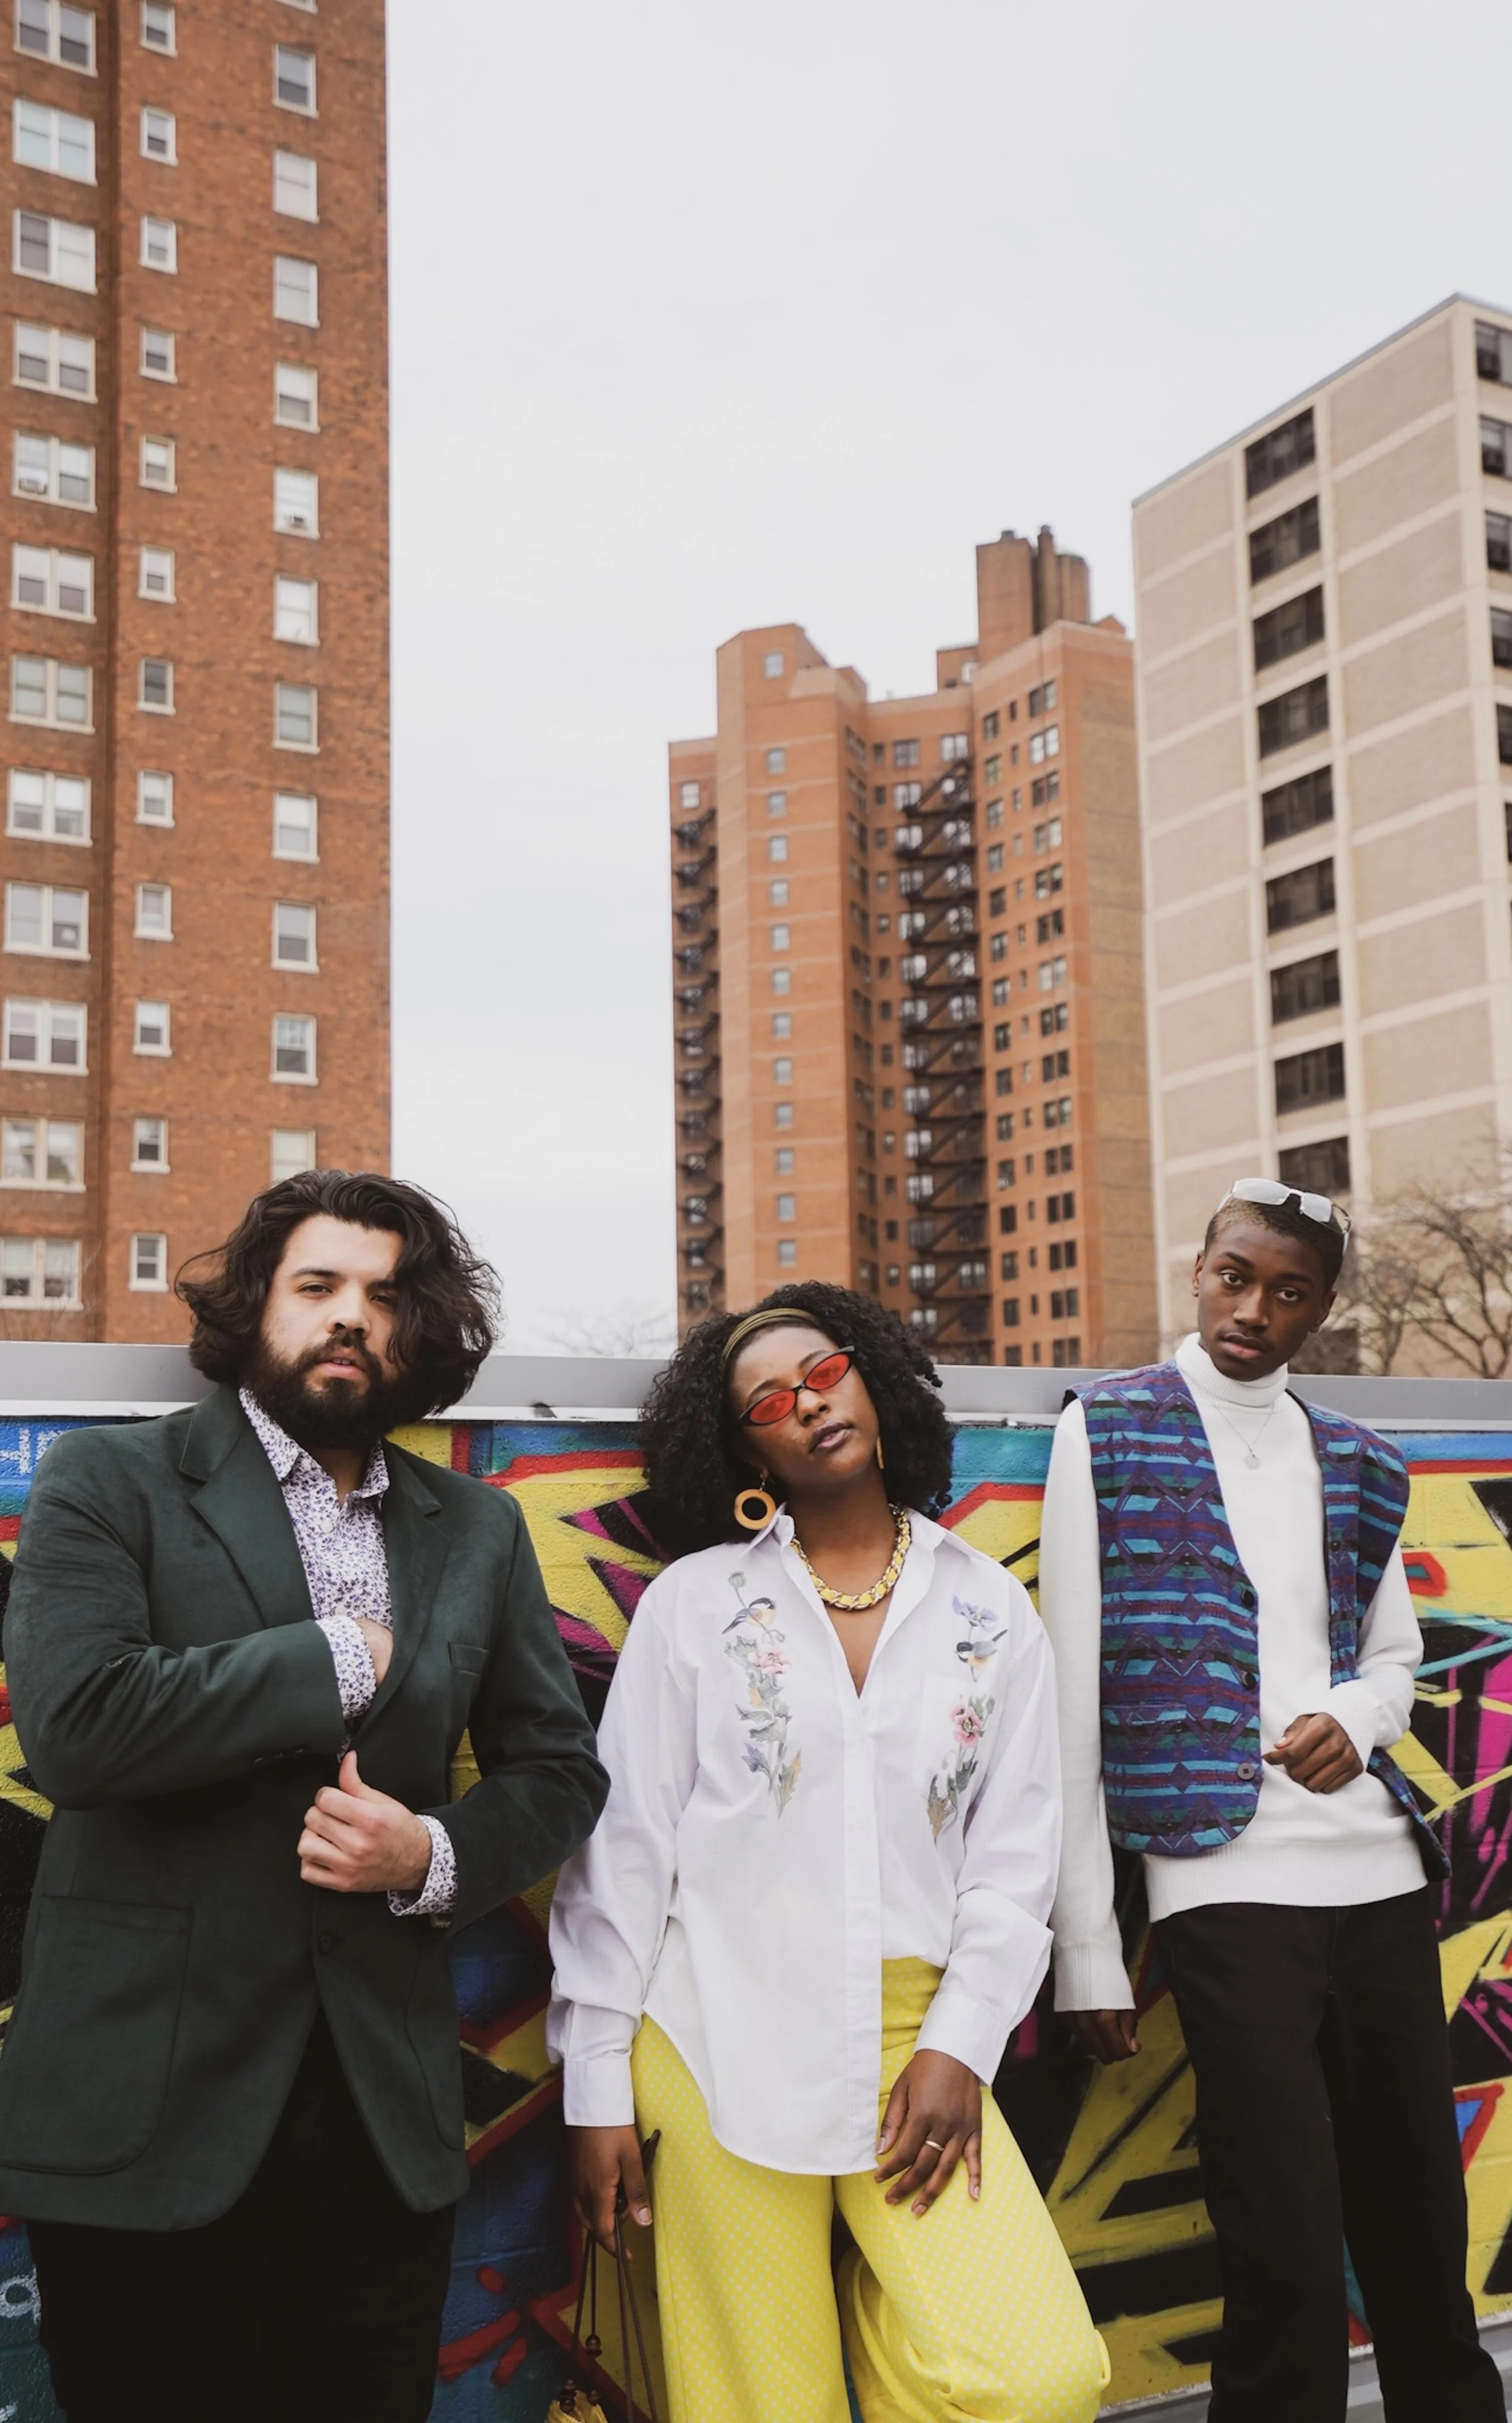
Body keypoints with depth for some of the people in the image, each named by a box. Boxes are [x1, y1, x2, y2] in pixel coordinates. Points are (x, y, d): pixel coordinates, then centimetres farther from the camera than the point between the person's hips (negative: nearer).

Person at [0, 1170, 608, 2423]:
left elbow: (560, 1773, 14)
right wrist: (342, 1657, -12)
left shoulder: (478, 1529, 10)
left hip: (388, 2117, 4)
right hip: (150, 2110, -3)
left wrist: (434, 1853, -7)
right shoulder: (109, 1480, -3)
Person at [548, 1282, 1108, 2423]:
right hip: (723, 2044, -1)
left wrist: (959, 2043, -6)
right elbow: (624, 1846, 1)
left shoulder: (991, 1612, 6)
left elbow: (1014, 1855, 5)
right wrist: (597, 2083, 0)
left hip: (910, 2044, 2)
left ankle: (873, 2292, 14)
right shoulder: (694, 1603, 1)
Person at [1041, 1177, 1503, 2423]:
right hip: (1227, 1885, -4)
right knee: (1290, 2263, -3)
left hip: (1381, 1874, 5)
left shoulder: (1360, 1467, 11)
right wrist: (1088, 1953, -6)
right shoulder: (1108, 1432, -2)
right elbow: (1072, 1698, -4)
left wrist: (1358, 1717, -3)